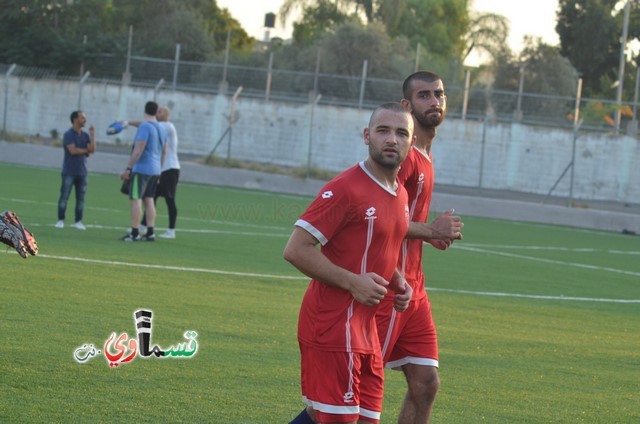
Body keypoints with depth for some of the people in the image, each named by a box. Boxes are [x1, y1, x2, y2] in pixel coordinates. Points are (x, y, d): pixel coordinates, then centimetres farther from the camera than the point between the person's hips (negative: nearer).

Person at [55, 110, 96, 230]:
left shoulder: (85, 135, 12)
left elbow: (92, 149, 0)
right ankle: (60, 220, 3)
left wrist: (92, 135, -5)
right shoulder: (68, 135, -5)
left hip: (82, 172, 5)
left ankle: (78, 221, 8)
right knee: (64, 196, -3)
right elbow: (72, 150, -16)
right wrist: (86, 150, -3)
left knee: (81, 198, 3)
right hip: (69, 172, -5)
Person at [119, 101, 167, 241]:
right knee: (149, 200, 11)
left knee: (135, 199, -6)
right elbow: (164, 152, 19)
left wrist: (128, 168, -16)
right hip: (155, 170, 8)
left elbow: (138, 150, -19)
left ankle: (134, 233, -9)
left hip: (141, 170, -8)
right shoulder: (162, 129, 12)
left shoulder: (145, 127, -14)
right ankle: (150, 233, 8)